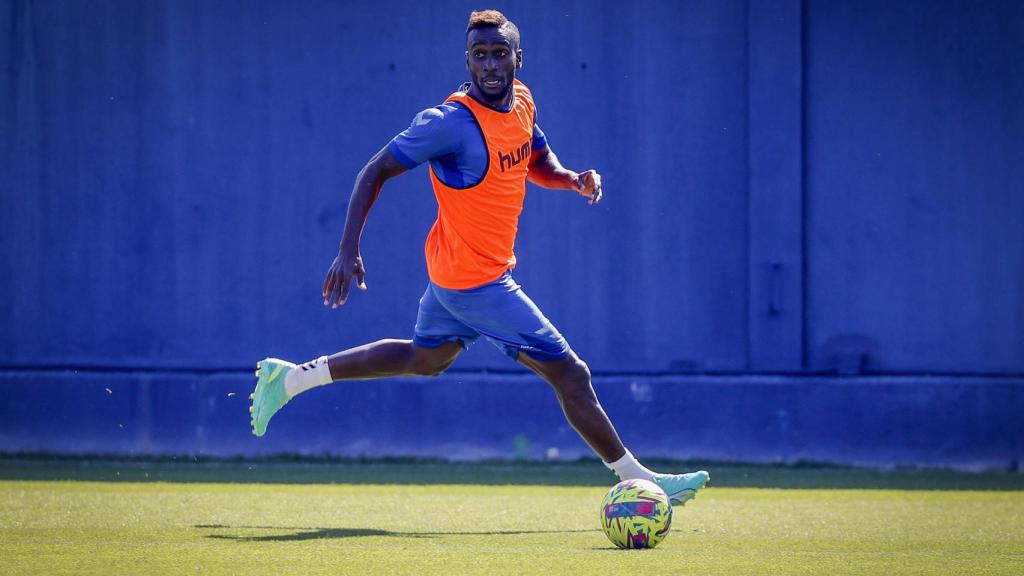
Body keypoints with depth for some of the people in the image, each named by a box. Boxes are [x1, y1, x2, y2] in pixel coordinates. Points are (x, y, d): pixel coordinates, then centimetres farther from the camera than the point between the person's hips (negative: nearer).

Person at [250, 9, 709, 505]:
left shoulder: (521, 102, 1)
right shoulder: (453, 122, -23)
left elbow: (537, 163, 20)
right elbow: (375, 171, -18)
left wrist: (574, 180, -2)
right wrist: (348, 251, -24)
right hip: (477, 279, -9)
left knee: (426, 358, 28)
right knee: (570, 375, -5)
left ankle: (289, 378, 33)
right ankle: (637, 480, 6)